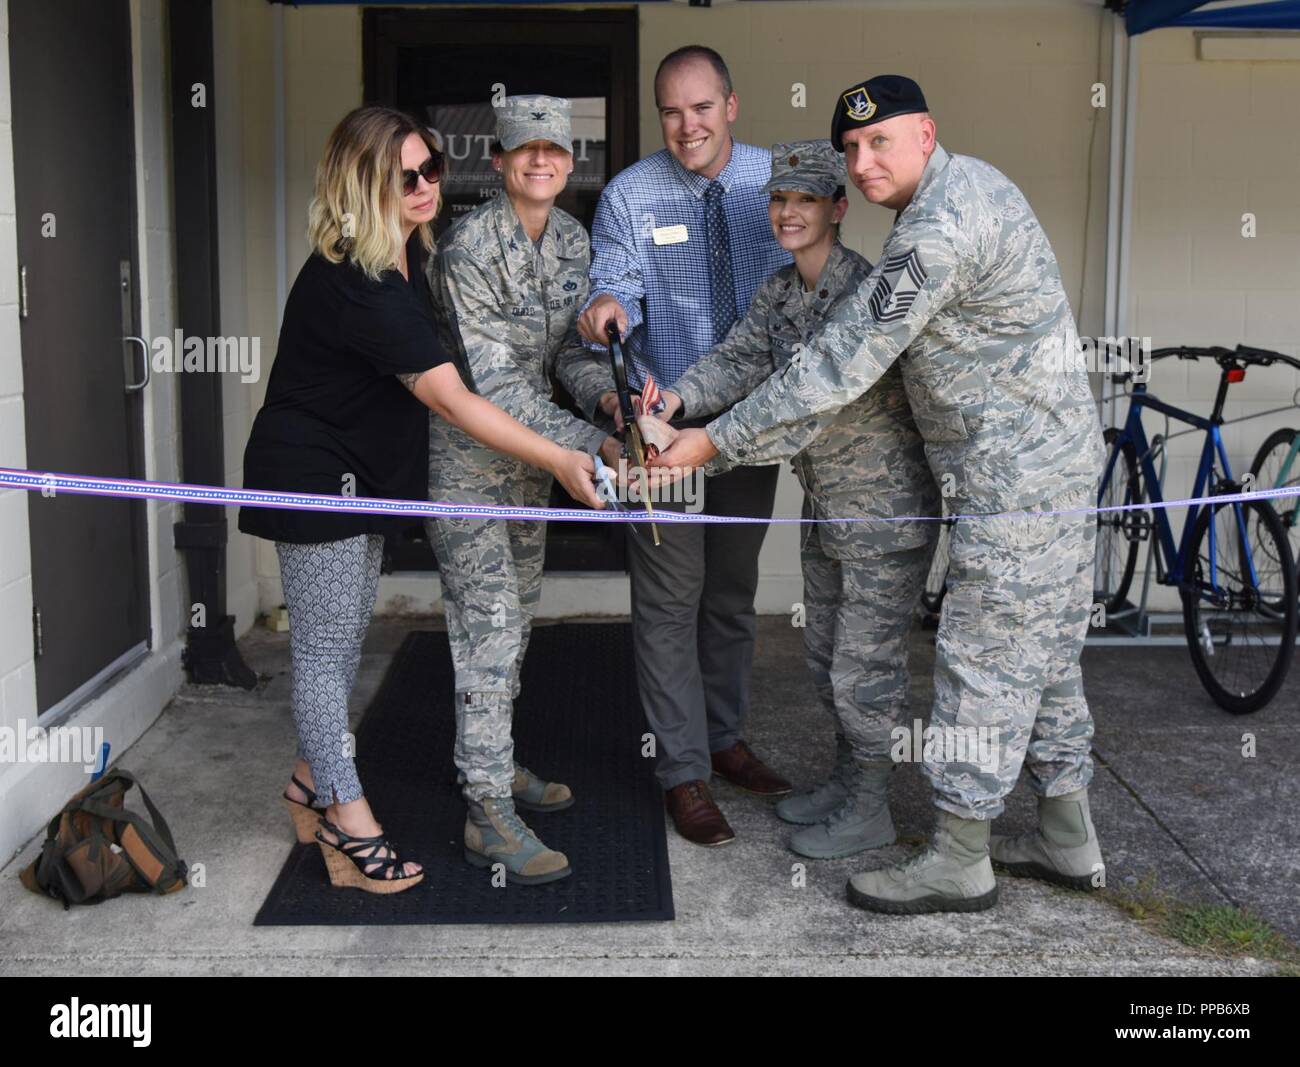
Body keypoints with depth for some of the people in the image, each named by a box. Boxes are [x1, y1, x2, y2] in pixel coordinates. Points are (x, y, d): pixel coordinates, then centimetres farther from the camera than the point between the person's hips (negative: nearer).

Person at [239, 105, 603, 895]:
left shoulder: (408, 252, 1)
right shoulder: (352, 283, -28)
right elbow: (452, 399, -30)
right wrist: (559, 460, -31)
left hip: (364, 469, 9)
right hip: (314, 473, -9)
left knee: (350, 633, 17)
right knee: (326, 647, 0)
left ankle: (314, 783, 33)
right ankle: (349, 826, 9)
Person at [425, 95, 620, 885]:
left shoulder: (573, 239, 2)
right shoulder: (467, 250, -22)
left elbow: (571, 347, 3)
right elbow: (494, 385, -25)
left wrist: (608, 394, -20)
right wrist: (594, 444, -30)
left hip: (530, 451, 8)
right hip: (465, 450, -8)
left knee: (517, 615, 16)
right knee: (488, 623, -9)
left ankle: (497, 765, 33)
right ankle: (490, 816, -3)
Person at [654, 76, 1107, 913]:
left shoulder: (939, 232, -22)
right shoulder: (970, 181, 12)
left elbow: (839, 368, -23)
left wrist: (712, 441, -18)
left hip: (1016, 479, -10)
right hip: (1058, 459, 10)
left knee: (984, 660, -2)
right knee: (1044, 653, 16)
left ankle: (960, 864, 10)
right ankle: (1069, 843, 28)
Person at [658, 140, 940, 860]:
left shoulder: (866, 291, -22)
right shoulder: (778, 293, 6)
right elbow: (739, 360, -8)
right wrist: (674, 400, -29)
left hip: (886, 509, -8)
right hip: (827, 505, 9)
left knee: (864, 664, 1)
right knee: (825, 654, 19)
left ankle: (869, 810, 18)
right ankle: (846, 779, 37)